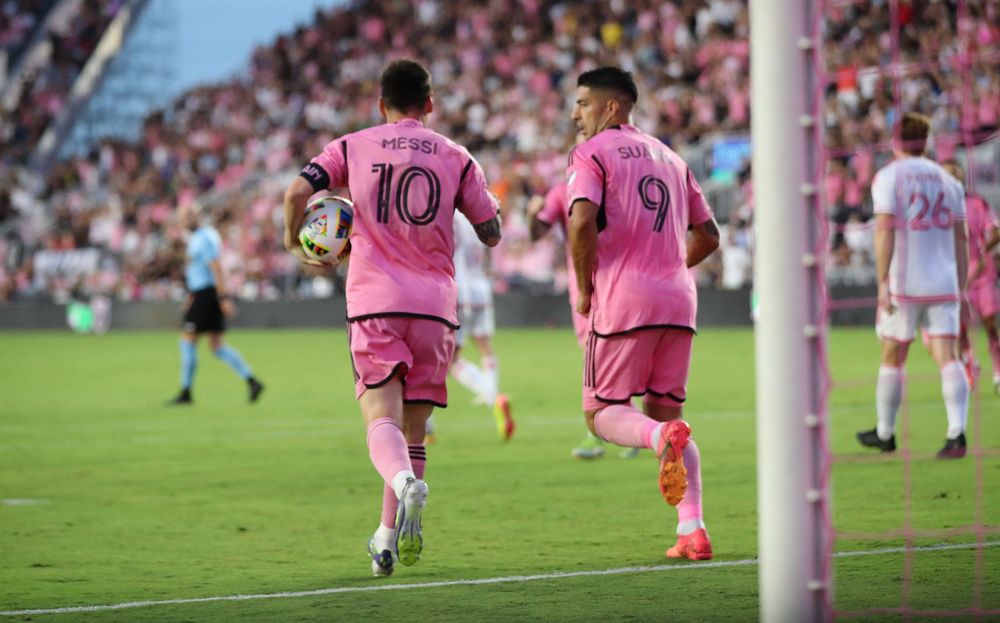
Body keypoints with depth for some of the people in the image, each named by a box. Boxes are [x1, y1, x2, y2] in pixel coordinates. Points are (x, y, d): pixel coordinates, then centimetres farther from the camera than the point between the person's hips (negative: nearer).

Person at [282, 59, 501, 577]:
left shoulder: (352, 147, 7)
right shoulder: (456, 157, 9)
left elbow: (297, 191, -6)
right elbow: (491, 233, 11)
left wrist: (295, 244, 13)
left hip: (374, 301, -1)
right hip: (435, 302, 1)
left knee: (382, 416, -12)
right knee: (413, 426, 11)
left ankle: (405, 482, -43)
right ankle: (391, 536, 9)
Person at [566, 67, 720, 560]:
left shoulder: (591, 154, -1)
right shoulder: (668, 158, 21)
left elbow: (582, 223, -17)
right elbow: (707, 236, 23)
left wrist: (584, 289, -5)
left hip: (623, 300, -6)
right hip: (678, 299, 6)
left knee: (602, 414, 5)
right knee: (665, 409, 13)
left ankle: (662, 436, -29)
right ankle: (692, 529, -1)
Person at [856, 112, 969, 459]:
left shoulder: (889, 177, -2)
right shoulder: (947, 181, 13)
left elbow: (885, 231, -12)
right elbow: (960, 238, 11)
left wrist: (882, 283, -14)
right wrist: (961, 290, 15)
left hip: (904, 284, -3)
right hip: (944, 283, 3)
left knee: (892, 358, 10)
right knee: (947, 358, -4)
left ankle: (884, 433, 22)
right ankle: (957, 434, -20)